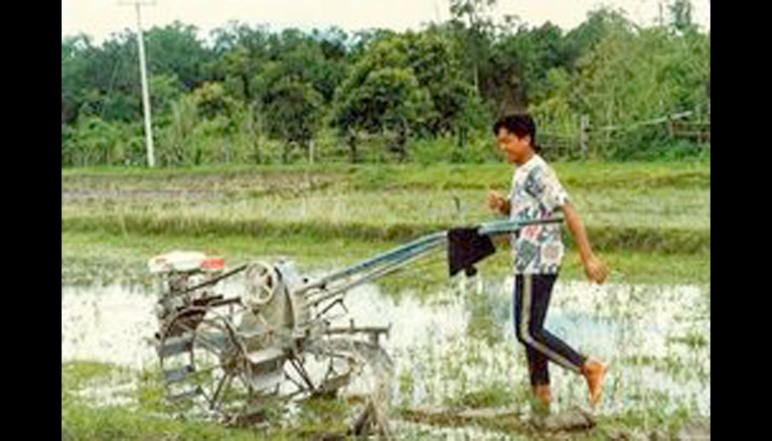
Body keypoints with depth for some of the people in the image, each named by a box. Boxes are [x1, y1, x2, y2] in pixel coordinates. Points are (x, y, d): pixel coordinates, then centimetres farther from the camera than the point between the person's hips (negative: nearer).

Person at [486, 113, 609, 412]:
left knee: (528, 331, -9)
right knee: (531, 329, 14)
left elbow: (569, 212, -20)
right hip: (531, 262, 10)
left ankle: (589, 367, -6)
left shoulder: (537, 172, -15)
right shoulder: (522, 172, 15)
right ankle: (541, 393, 20)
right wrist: (502, 204, 4)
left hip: (537, 262, -10)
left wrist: (588, 257, -23)